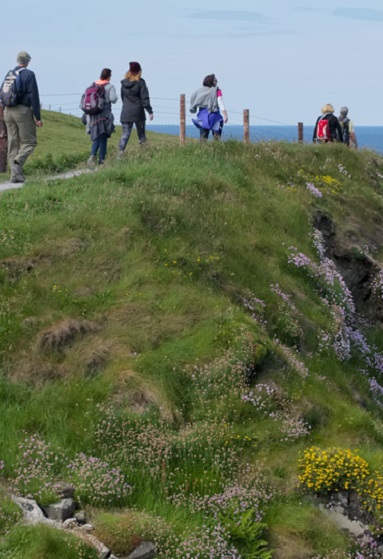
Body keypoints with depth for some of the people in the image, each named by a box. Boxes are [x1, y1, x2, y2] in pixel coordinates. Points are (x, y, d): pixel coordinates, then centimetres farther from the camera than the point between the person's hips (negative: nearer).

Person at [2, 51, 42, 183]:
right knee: (29, 142, 1)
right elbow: (34, 97, -10)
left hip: (8, 112, 6)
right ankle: (18, 162, -24)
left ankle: (15, 173, 2)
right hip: (23, 111, -6)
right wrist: (37, 117, -8)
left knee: (13, 143, 7)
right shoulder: (28, 74, -5)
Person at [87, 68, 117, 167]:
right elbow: (113, 99, -19)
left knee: (96, 139, 12)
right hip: (105, 116, -4)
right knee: (103, 139, 6)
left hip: (94, 117, 4)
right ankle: (101, 160, 6)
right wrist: (115, 97, 3)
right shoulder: (110, 87, -7)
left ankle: (92, 155, -13)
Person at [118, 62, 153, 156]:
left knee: (125, 134, 2)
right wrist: (150, 111, -8)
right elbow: (145, 98, -10)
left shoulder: (124, 83, 4)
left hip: (126, 113, 3)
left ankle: (121, 151, -14)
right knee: (141, 133, 9)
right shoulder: (140, 82, -8)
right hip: (138, 112, -3)